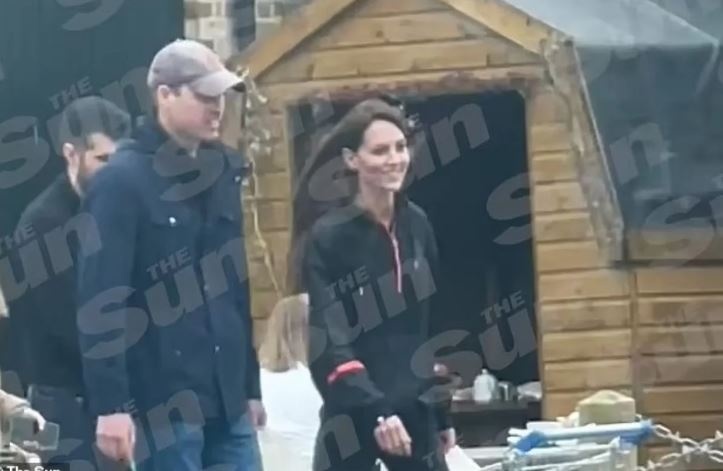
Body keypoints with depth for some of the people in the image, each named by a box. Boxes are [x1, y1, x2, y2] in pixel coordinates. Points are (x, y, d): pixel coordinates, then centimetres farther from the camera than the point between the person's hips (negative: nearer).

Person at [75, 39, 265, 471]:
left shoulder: (222, 172, 13)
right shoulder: (122, 181, -9)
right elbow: (101, 301, -15)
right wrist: (110, 403, -20)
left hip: (226, 401, 7)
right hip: (163, 404, -7)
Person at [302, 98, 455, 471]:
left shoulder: (416, 225, 7)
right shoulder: (329, 237, -11)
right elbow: (328, 343, -17)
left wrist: (441, 412, 16)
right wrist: (374, 411, -28)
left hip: (414, 411, 5)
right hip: (353, 418, -5)